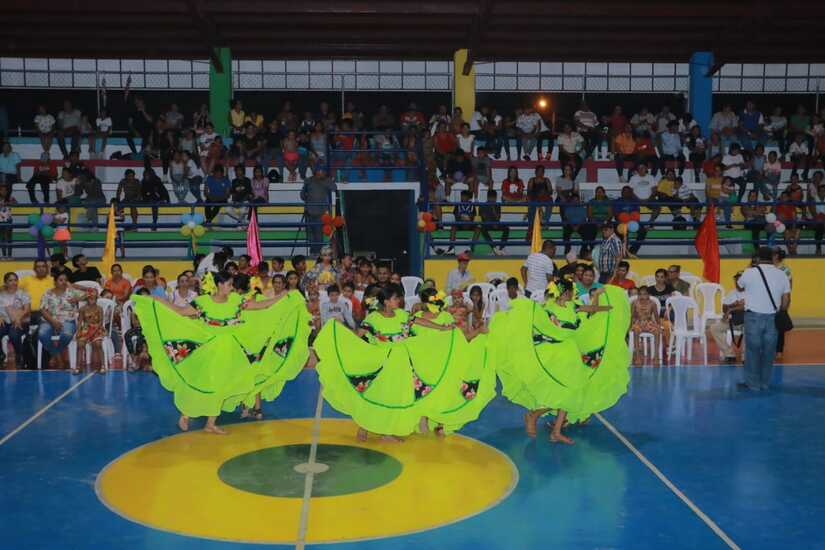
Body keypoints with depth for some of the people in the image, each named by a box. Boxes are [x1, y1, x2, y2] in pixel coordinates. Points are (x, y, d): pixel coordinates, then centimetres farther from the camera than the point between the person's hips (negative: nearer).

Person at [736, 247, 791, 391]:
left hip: (754, 317, -4)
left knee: (752, 350, 2)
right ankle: (765, 383, 18)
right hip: (773, 318, 4)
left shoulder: (750, 272, -7)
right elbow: (786, 301, 3)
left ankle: (752, 384, 6)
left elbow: (740, 286, 13)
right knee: (768, 351, 10)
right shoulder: (782, 274, 4)